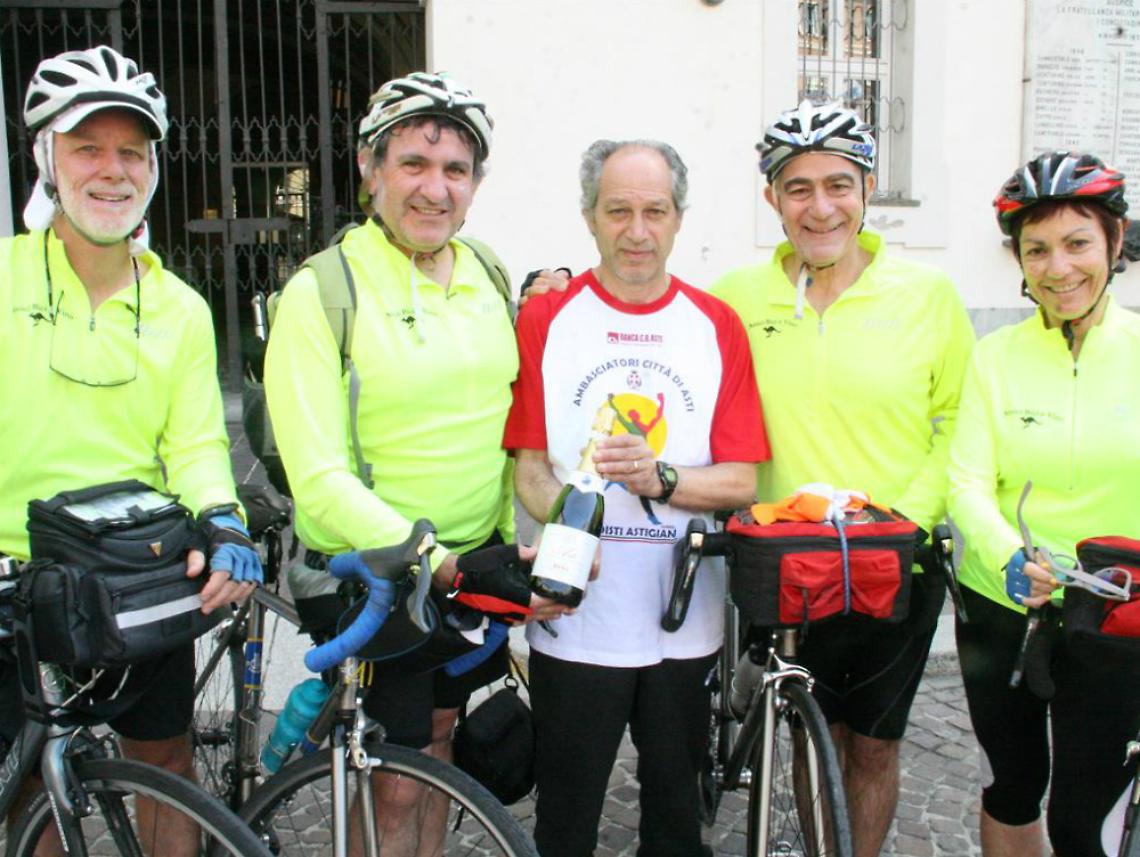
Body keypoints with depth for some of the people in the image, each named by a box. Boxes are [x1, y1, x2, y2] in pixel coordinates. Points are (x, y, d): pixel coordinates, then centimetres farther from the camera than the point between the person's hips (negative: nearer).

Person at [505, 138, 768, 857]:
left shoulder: (717, 326, 4)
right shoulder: (545, 319, 0)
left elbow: (741, 481, 0)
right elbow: (530, 466, -3)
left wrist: (660, 478, -19)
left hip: (686, 617, 2)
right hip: (575, 617, -1)